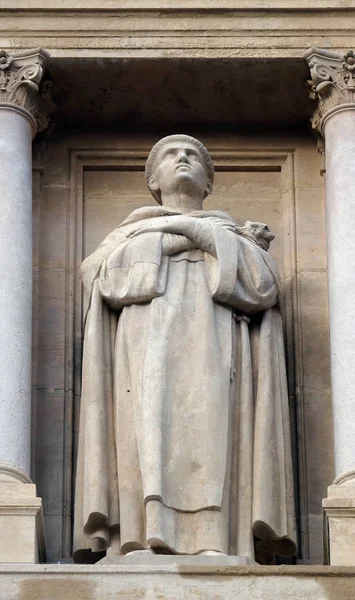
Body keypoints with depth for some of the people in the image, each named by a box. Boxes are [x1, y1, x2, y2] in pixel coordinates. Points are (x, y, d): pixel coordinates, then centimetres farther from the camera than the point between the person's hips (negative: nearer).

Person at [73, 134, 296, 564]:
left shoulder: (239, 238, 30)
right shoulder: (129, 235, 30)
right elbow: (105, 273, 4)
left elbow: (262, 286, 7)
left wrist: (203, 232, 5)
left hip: (212, 362, 0)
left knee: (211, 449, -20)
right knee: (148, 455, -21)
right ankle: (148, 551, -32)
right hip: (147, 362, 0)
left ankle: (215, 550, -31)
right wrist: (200, 238, 5)